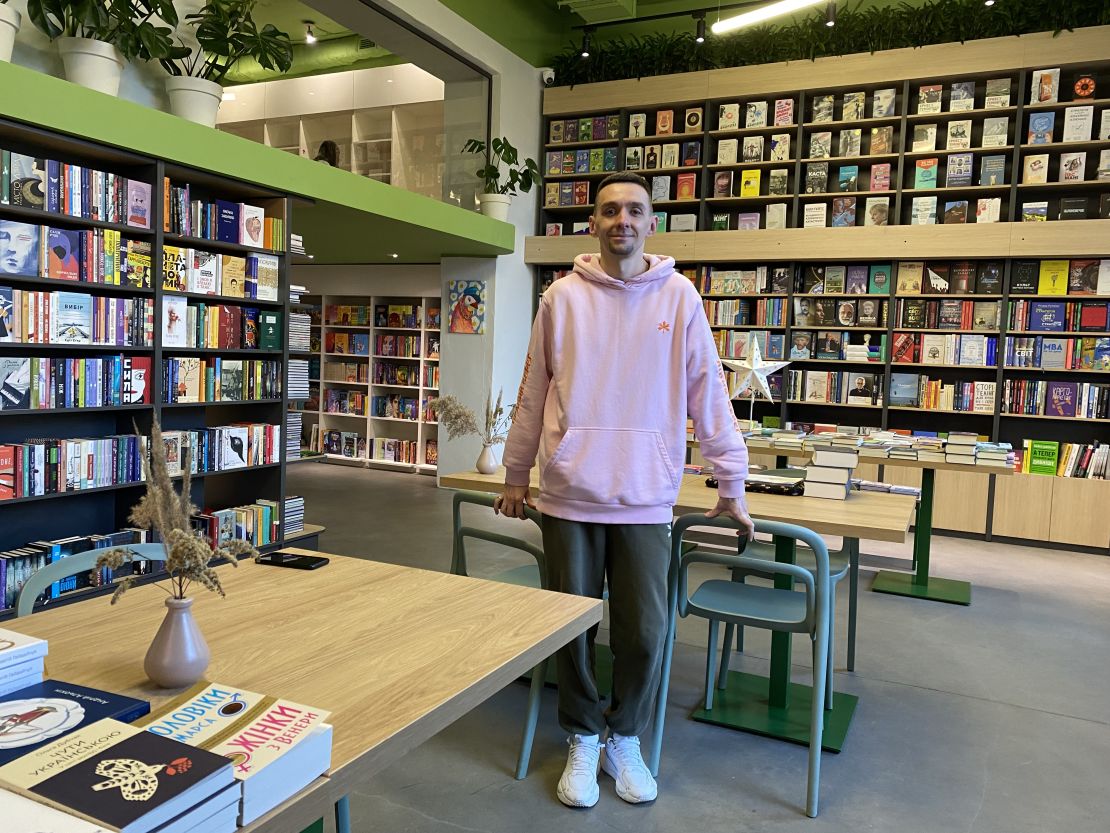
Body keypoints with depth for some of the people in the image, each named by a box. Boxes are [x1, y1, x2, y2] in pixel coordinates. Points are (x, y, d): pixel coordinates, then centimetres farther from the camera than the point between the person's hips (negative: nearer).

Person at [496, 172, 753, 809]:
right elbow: (534, 395, 7)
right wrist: (516, 476, 11)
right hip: (571, 495, 1)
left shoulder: (678, 295, 1)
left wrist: (732, 485, 3)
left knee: (645, 631, 6)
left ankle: (626, 740, 31)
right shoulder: (562, 298, 2)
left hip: (646, 497, 0)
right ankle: (583, 741, 32)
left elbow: (708, 393, 2)